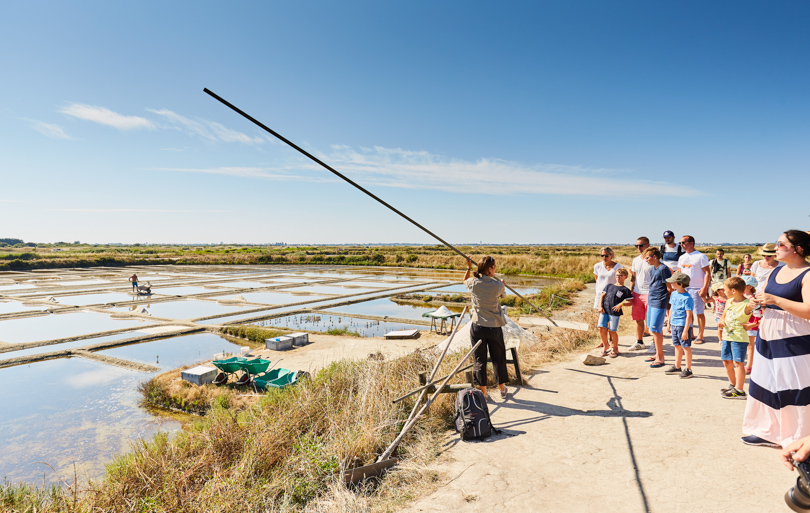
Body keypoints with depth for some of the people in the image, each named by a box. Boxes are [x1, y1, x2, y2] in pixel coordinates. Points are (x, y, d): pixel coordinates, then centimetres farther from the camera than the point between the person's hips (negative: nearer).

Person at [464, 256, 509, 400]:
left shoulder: (474, 283, -7)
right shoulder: (497, 285, -12)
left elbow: (465, 280, 17)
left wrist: (469, 268, 18)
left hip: (477, 327, 1)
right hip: (494, 327, -1)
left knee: (480, 360, 10)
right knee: (498, 358, 16)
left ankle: (483, 392, 18)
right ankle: (502, 390, 32)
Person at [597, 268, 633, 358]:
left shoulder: (625, 290, 8)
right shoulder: (609, 286, 20)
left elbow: (631, 302, 3)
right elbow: (603, 295, 16)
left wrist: (621, 304, -13)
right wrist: (600, 306, 3)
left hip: (615, 312, -4)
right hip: (604, 310, 4)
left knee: (612, 330, -4)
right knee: (601, 328, -2)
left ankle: (615, 349, 17)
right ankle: (605, 346, 19)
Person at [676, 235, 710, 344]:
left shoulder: (700, 256, -5)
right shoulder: (682, 258, 14)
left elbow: (707, 273, -9)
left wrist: (705, 288, -17)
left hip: (697, 289, -6)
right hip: (684, 288, 6)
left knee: (699, 313, 0)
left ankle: (700, 336, 8)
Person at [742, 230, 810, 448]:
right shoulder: (776, 271, 11)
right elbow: (765, 297, 19)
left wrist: (775, 299, -25)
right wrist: (758, 301, -2)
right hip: (768, 337, 8)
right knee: (766, 384, 13)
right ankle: (769, 432, 27)